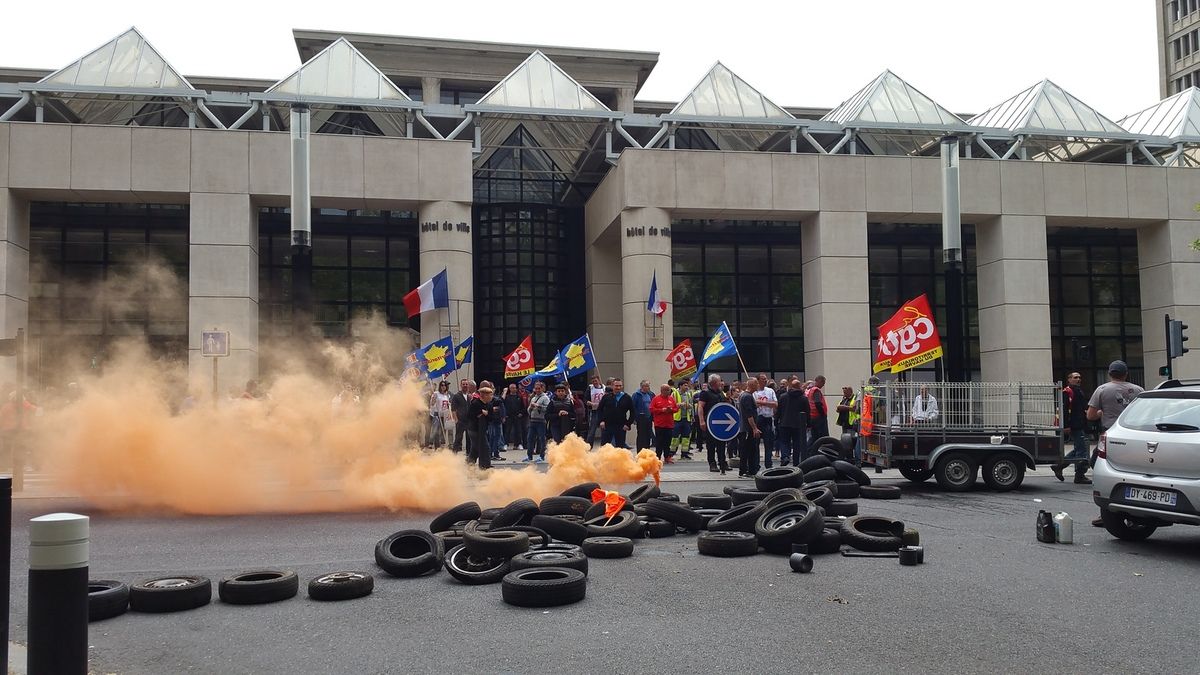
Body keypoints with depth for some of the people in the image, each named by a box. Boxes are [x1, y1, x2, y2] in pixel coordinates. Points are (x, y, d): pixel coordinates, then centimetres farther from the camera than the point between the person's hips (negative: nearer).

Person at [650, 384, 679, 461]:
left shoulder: (671, 399, 11)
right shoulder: (656, 399, -1)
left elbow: (676, 408, 13)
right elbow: (651, 409, -8)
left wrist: (671, 409, -8)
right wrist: (662, 410, -15)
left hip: (669, 424, 4)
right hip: (659, 425, -4)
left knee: (668, 442, 7)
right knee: (659, 442, -1)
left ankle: (667, 457, 14)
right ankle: (658, 457, 5)